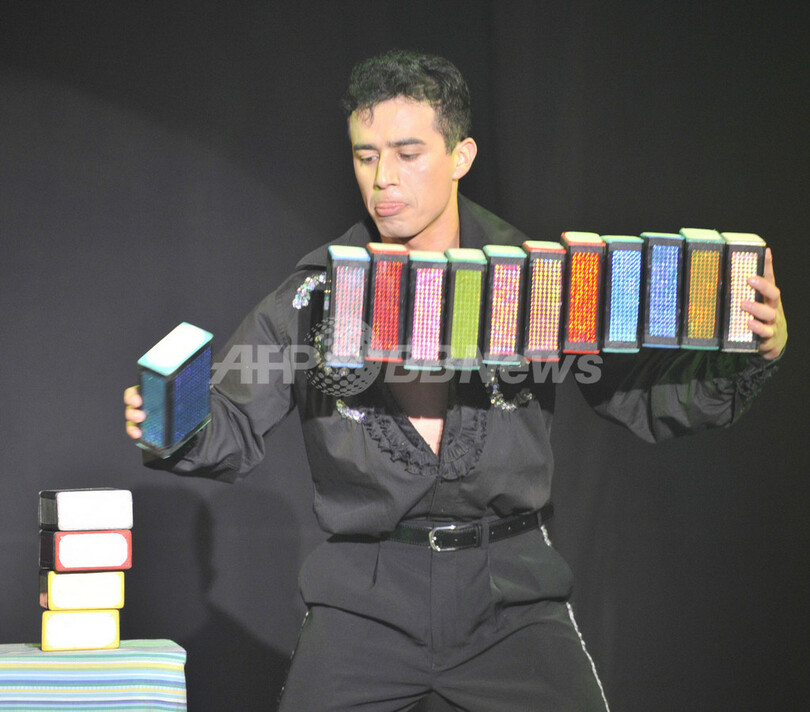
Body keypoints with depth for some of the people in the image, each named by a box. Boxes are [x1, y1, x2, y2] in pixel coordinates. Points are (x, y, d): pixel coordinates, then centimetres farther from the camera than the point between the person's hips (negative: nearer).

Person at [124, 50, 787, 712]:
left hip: (509, 590, 0)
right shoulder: (313, 297, 3)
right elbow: (234, 430, 4)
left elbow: (652, 397, 3)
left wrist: (754, 353, -14)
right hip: (365, 596, 0)